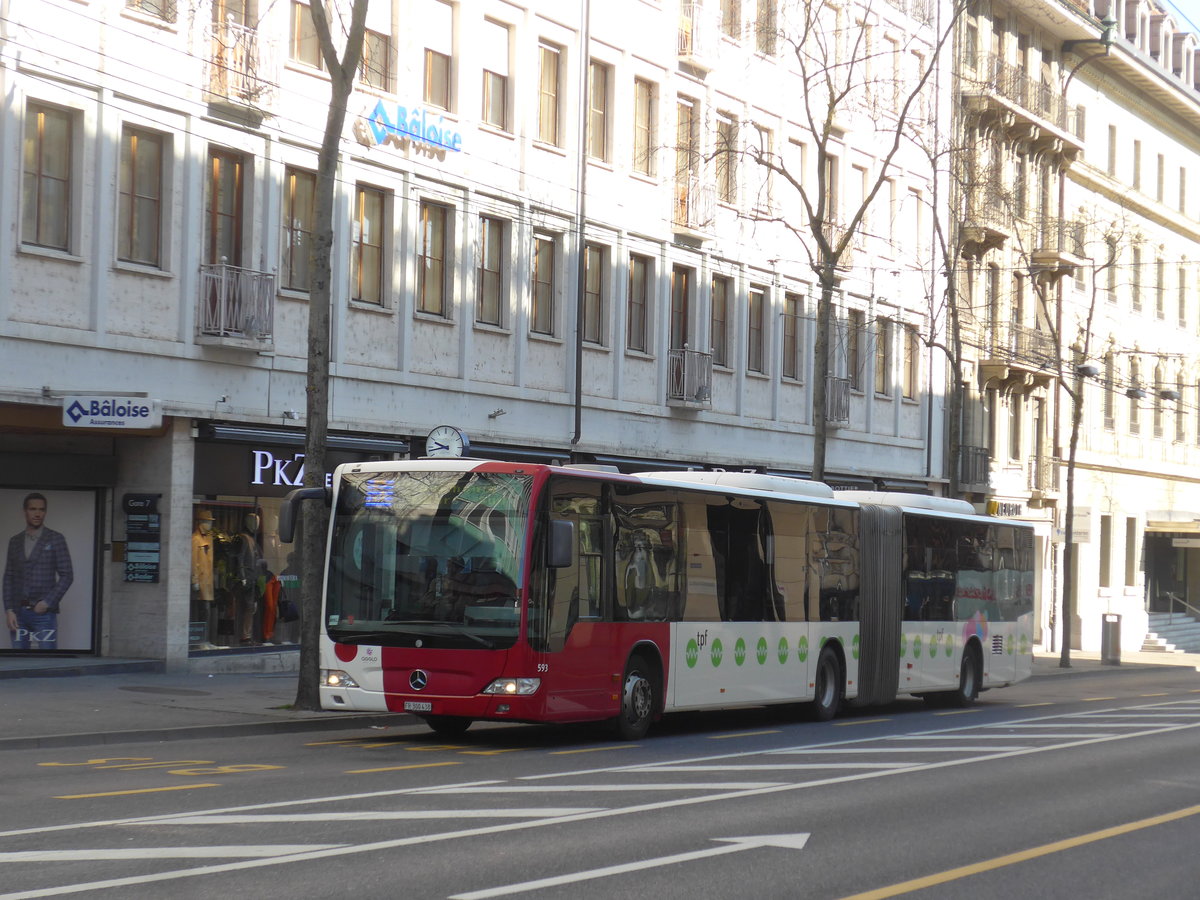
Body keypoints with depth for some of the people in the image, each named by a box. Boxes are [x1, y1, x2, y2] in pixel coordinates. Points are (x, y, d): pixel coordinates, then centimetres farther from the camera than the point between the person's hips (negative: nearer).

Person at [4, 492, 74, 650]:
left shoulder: (55, 539, 1)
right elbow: (8, 577, 10)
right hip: (18, 613, 4)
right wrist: (8, 610, 0)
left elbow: (67, 575, -2)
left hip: (44, 612, -3)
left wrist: (48, 602, -11)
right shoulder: (15, 541, 12)